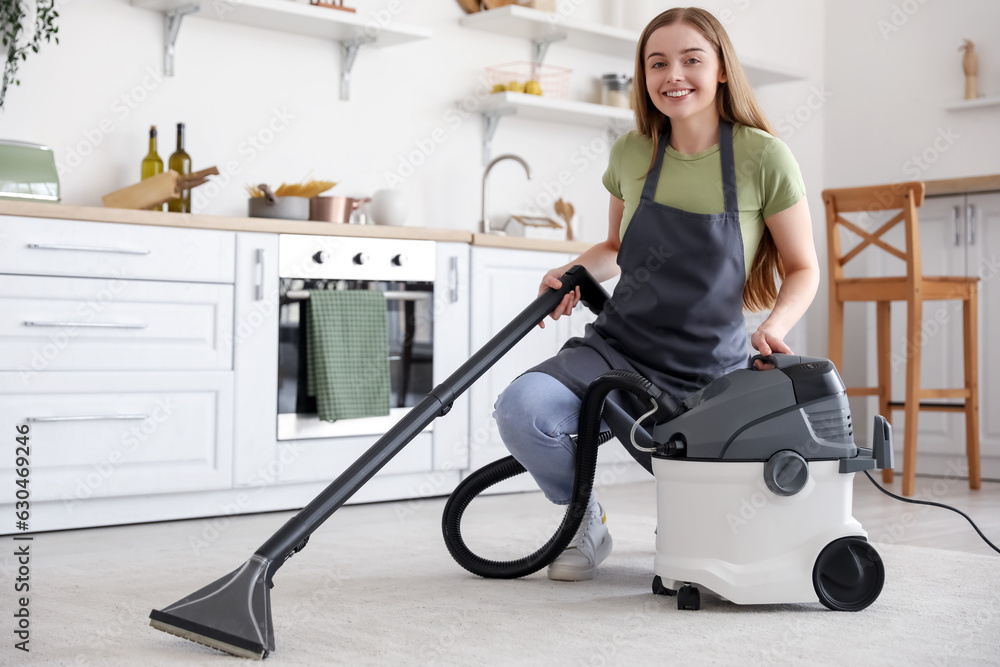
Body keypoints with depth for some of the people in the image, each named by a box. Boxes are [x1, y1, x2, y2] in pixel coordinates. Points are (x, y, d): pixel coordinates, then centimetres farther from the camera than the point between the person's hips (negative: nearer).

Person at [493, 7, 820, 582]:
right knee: (522, 410, -27)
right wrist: (576, 271, -3)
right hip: (617, 349, 2)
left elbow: (802, 269, 0)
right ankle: (585, 518, 4)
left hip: (712, 373, -2)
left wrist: (775, 326, -20)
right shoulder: (632, 153, 2)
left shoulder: (763, 158, -9)